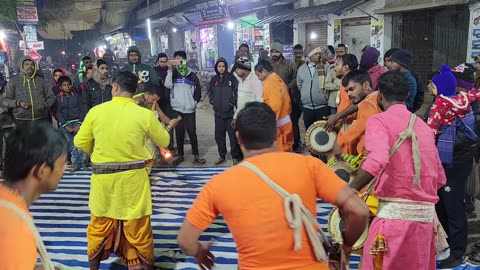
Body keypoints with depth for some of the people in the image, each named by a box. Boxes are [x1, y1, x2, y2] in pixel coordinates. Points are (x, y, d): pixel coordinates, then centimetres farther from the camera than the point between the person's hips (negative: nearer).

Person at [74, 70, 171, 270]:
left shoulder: (95, 111, -8)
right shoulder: (144, 114, -12)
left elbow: (80, 142, 1)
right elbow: (164, 141, 2)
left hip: (103, 178, 2)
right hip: (133, 179, -1)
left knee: (99, 226, 20)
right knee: (138, 229, 13)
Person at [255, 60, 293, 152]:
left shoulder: (269, 83, -16)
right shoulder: (279, 80, 13)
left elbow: (274, 105, -24)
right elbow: (286, 101, 15)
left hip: (277, 125, -9)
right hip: (285, 123, 9)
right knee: (285, 152, 14)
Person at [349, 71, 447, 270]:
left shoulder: (379, 120, -3)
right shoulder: (423, 125, 17)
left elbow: (377, 160, -23)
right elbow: (440, 178, 17)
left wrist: (349, 191, -14)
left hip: (394, 213, -6)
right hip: (426, 214, 7)